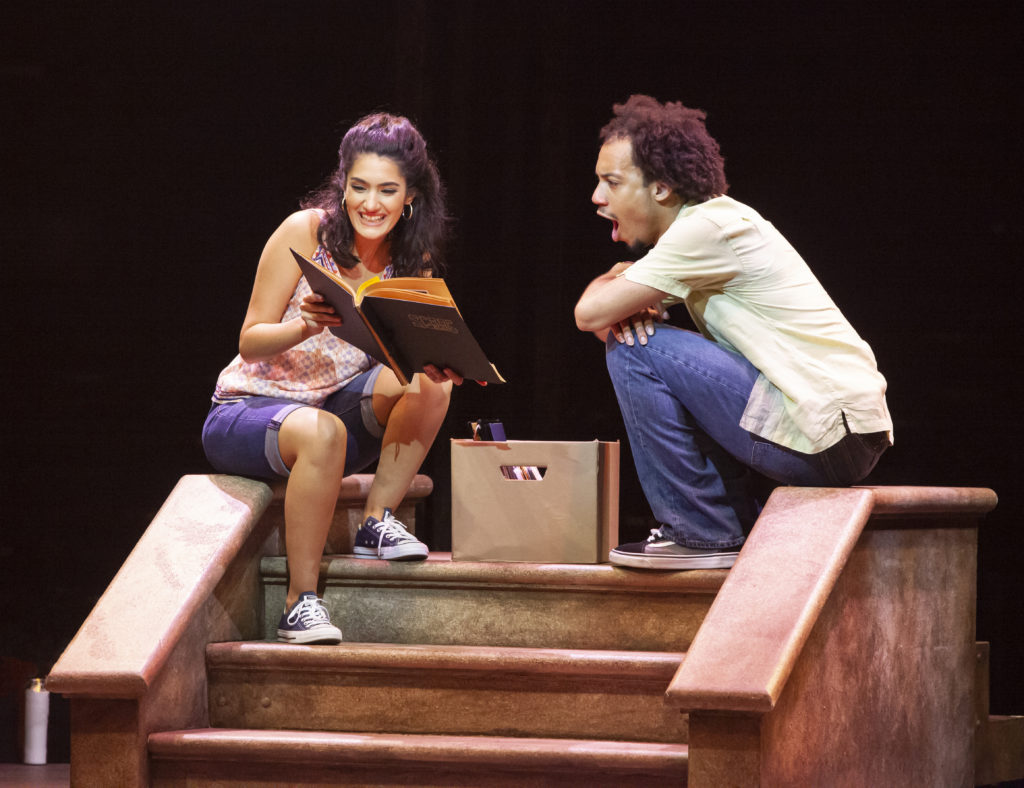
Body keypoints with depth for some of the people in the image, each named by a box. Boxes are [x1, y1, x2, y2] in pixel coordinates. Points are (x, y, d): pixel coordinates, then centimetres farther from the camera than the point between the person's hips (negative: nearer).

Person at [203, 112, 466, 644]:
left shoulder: (412, 262, 1)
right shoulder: (307, 231, -13)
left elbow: (417, 359, -3)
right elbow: (250, 340, -12)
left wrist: (439, 362, -27)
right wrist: (305, 327, -32)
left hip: (335, 406, 5)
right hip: (247, 410, -5)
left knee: (431, 383, -19)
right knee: (322, 432, -37)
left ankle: (376, 522, -11)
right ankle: (300, 602, -30)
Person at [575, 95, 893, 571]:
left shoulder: (709, 228, -14)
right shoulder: (712, 224, 16)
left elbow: (591, 314, -16)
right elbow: (608, 317, 22)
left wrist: (612, 283, 8)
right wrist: (629, 306, -3)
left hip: (826, 435, -10)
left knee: (636, 351, -11)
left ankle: (703, 535, -5)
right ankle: (746, 528, 20)